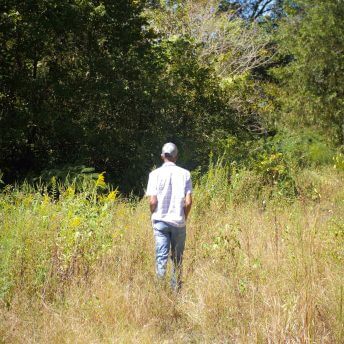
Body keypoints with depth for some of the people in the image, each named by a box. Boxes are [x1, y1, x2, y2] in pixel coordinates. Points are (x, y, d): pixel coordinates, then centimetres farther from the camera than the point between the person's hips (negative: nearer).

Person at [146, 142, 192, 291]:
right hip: (178, 222, 1)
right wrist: (184, 217, 10)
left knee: (161, 256, -1)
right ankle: (176, 288, 18)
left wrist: (154, 216, 9)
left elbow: (152, 201, -8)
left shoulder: (155, 174, -4)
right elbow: (188, 201, -6)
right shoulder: (184, 174, -2)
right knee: (177, 258, 12)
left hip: (160, 221, -1)